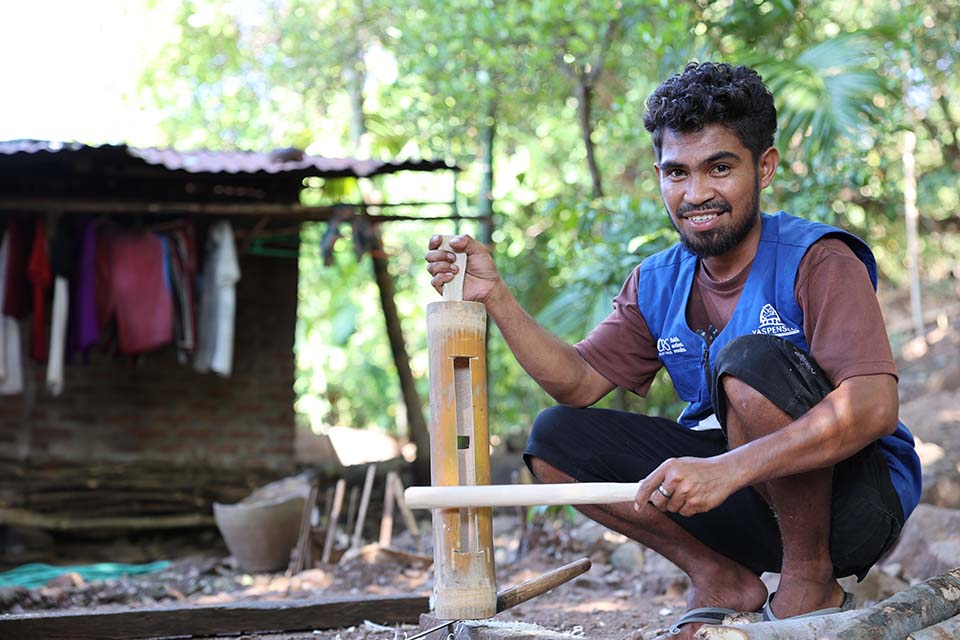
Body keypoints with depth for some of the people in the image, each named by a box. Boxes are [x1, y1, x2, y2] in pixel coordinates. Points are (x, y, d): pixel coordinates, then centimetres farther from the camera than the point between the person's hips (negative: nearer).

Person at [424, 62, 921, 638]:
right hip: (747, 497, 6)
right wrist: (495, 296, -10)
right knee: (555, 439, -5)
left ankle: (811, 585, -14)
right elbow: (579, 383, 3)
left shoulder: (817, 261, -17)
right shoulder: (657, 284, 5)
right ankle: (723, 582, 2)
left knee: (751, 359, -32)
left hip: (855, 503, -6)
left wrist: (727, 469, -41)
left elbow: (874, 406, -30)